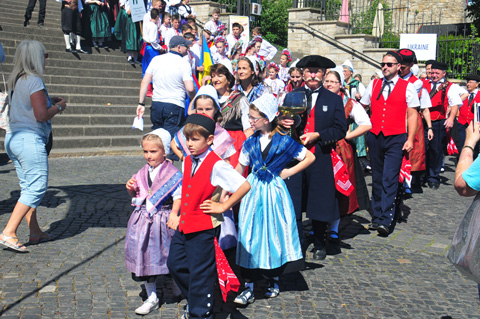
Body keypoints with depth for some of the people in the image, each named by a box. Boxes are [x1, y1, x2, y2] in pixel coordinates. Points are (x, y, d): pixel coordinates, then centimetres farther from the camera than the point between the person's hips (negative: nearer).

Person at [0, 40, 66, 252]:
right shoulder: (34, 80, -14)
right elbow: (41, 115, -18)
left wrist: (49, 102, 18)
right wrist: (58, 107, -1)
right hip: (30, 139, -9)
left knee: (28, 188, 14)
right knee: (36, 188, -5)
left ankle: (35, 232, 21)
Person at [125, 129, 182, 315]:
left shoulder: (172, 174, -9)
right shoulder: (143, 173, 8)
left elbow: (178, 197, -10)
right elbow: (136, 196, 18)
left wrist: (174, 215, -22)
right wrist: (131, 189, -2)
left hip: (162, 220, -5)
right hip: (143, 221, 6)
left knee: (166, 257, 6)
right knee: (144, 257, 8)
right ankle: (151, 298, 20)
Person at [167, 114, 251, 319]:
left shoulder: (216, 165, -19)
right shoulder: (187, 161, 6)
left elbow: (244, 186, -25)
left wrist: (223, 206, -18)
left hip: (204, 228, -8)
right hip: (184, 225, 8)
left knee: (200, 273, 5)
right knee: (175, 264, 18)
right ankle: (195, 301, 39)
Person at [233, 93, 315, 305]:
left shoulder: (284, 141, -6)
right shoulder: (250, 142, 4)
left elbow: (310, 157, 2)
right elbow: (239, 168, 13)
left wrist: (289, 172, -3)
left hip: (274, 192, -2)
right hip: (253, 192, 2)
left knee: (274, 233, 6)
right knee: (250, 235, -2)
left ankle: (274, 280, 26)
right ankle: (249, 287, 3)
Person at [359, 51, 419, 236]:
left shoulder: (407, 87, 1)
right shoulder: (373, 85, 10)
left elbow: (412, 115, 0)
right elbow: (362, 108, 16)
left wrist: (410, 139, -8)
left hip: (396, 139, -4)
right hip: (375, 137, 4)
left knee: (390, 179, -11)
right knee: (377, 178, 10)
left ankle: (386, 221, -11)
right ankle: (376, 216, 19)